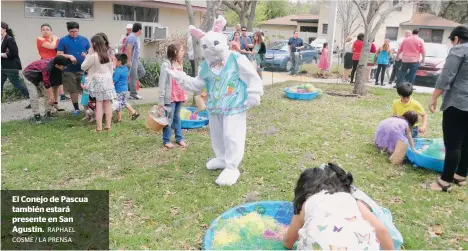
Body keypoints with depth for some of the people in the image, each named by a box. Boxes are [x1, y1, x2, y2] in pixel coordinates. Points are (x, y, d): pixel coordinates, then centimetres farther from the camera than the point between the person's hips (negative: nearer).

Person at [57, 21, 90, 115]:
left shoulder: (84, 39, 4)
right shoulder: (63, 40, 0)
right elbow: (59, 55, -3)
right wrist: (69, 56, -19)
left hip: (83, 69, 0)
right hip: (69, 70, 0)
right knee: (73, 90, 9)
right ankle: (76, 108, 23)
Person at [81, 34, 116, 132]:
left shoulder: (93, 56, -12)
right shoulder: (107, 54, 6)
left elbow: (83, 67, -3)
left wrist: (87, 56, 7)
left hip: (98, 81, -5)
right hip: (108, 80, 5)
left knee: (99, 104, -2)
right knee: (107, 103, 6)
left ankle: (99, 127, 0)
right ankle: (108, 126, 10)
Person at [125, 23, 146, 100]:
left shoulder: (136, 37, 12)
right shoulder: (132, 37, -19)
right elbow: (128, 49, -25)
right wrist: (129, 61, -26)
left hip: (136, 59, 10)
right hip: (132, 60, -10)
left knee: (142, 72, 14)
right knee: (134, 77, -5)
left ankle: (129, 84, 18)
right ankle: (133, 94, 3)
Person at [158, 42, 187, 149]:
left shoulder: (180, 64, 10)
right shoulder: (166, 64, -13)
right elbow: (162, 83, -13)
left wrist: (184, 94, 14)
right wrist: (161, 100, -15)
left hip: (179, 96, 7)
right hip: (170, 97, -7)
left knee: (177, 117, 16)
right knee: (169, 119, 2)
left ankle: (179, 138, 25)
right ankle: (166, 140, 15)